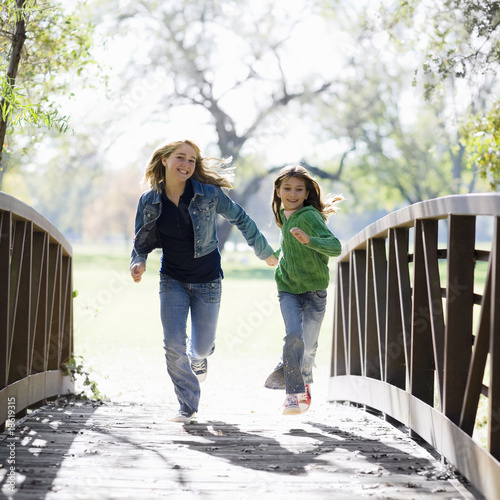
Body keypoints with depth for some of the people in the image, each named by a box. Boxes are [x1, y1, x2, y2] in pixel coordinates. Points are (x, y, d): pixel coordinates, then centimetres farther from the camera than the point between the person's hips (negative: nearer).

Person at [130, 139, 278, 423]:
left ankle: (198, 358, 50)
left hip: (207, 280, -1)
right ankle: (188, 407, 9)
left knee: (202, 345, 9)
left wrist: (265, 252, 9)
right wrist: (139, 262, -19)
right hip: (173, 280, 1)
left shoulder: (209, 193, -14)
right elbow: (142, 241, 4)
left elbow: (240, 219, 0)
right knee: (173, 345, -9)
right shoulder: (149, 202, -8)